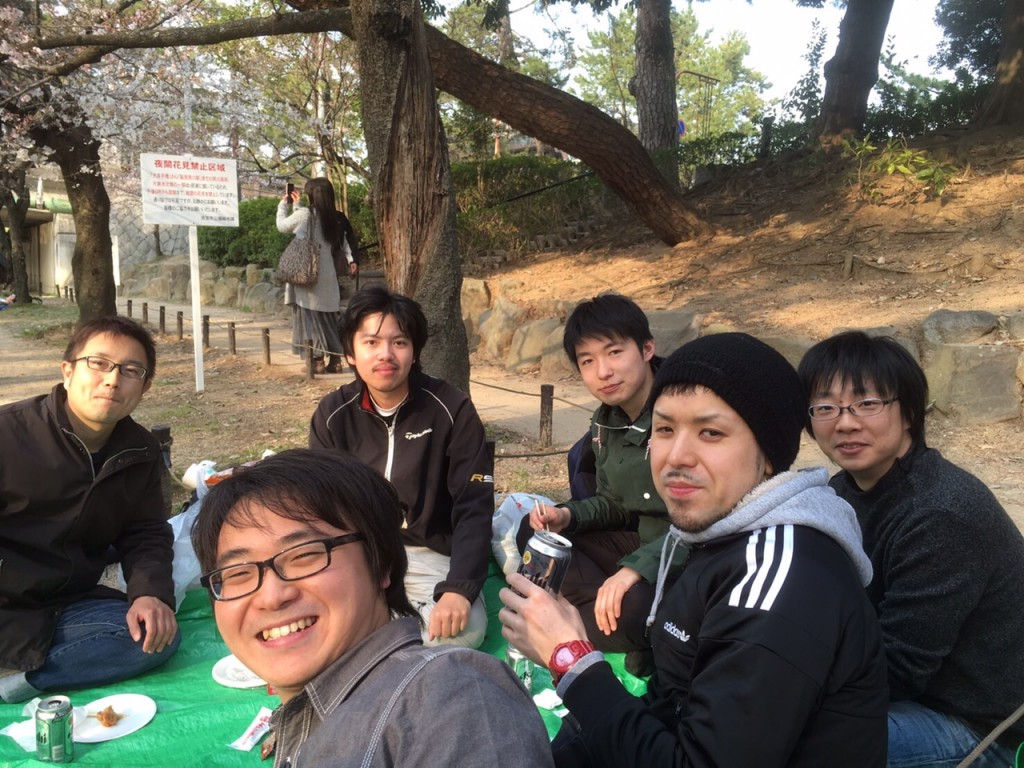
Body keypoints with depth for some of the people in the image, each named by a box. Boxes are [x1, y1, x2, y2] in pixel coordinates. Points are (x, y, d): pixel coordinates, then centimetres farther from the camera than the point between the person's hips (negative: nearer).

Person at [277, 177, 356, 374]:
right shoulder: (334, 218, 5)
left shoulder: (304, 214, -8)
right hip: (327, 276, 5)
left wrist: (283, 205, 21)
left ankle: (317, 361, -2)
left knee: (310, 318, 0)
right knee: (329, 318, 9)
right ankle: (335, 360, 10)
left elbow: (281, 226, 10)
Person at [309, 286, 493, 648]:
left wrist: (459, 587, -28)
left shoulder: (452, 409, -11)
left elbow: (474, 507, -13)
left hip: (429, 554, -1)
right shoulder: (333, 414, -3)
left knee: (464, 631, -28)